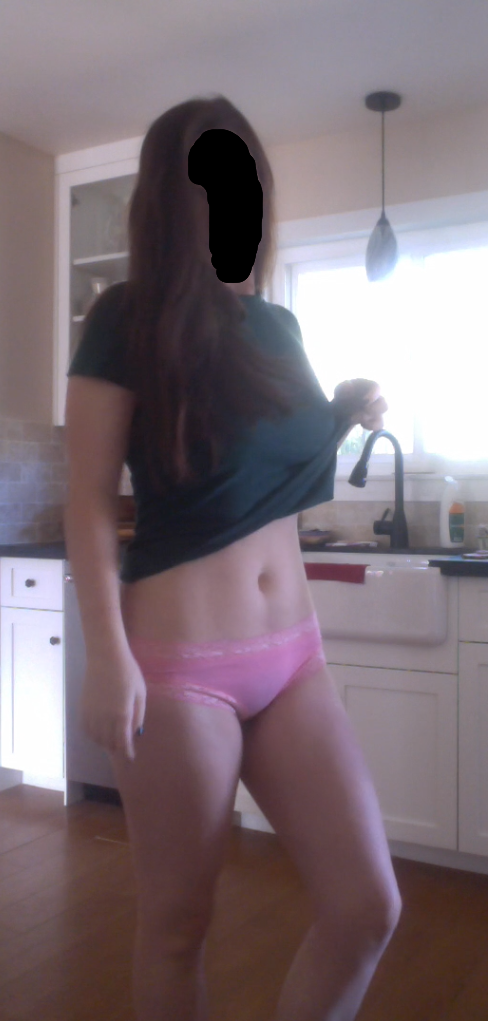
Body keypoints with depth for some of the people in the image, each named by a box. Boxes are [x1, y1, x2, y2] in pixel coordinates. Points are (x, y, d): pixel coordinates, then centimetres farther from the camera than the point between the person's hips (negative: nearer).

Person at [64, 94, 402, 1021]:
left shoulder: (277, 328, 11)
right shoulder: (125, 323, -6)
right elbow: (89, 502, -10)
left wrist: (344, 416, 3)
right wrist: (107, 655, -16)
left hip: (292, 655, 6)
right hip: (179, 663, -5)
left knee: (368, 909, 4)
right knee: (177, 926, 9)